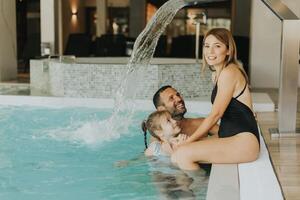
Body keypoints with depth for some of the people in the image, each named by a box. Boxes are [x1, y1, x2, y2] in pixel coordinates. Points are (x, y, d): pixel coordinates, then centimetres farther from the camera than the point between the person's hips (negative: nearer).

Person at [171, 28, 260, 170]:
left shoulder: (229, 72, -12)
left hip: (244, 142, -9)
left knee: (182, 154, -21)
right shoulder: (217, 74, 17)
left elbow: (215, 114, -13)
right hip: (229, 139, 9)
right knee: (175, 157, 0)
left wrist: (188, 142, -8)